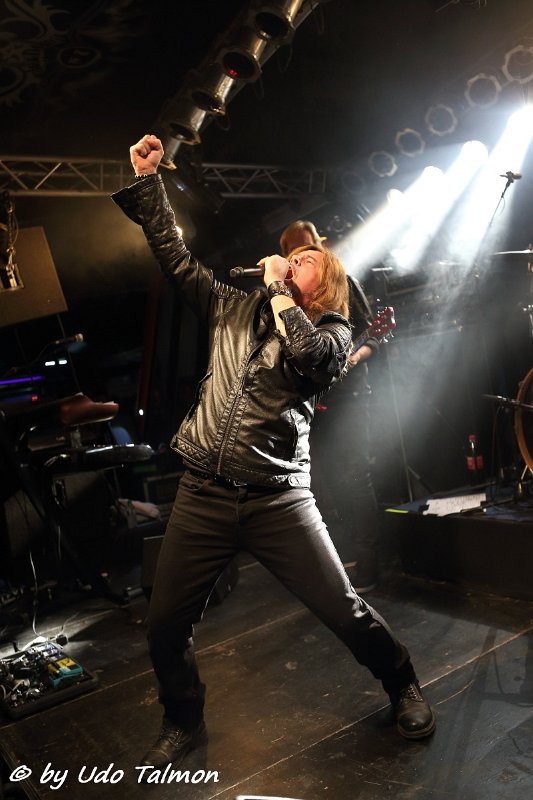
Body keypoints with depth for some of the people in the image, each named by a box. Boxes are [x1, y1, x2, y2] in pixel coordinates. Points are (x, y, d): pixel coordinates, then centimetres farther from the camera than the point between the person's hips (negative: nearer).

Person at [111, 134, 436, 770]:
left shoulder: (331, 331, 5)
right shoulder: (233, 309, 15)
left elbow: (308, 358, -19)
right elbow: (174, 256, 14)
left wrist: (279, 290, -7)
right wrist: (147, 179, 11)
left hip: (278, 501, -3)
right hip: (201, 497, 4)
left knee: (345, 611, 1)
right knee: (164, 628, 8)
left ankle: (402, 687, 33)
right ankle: (183, 725, 36)